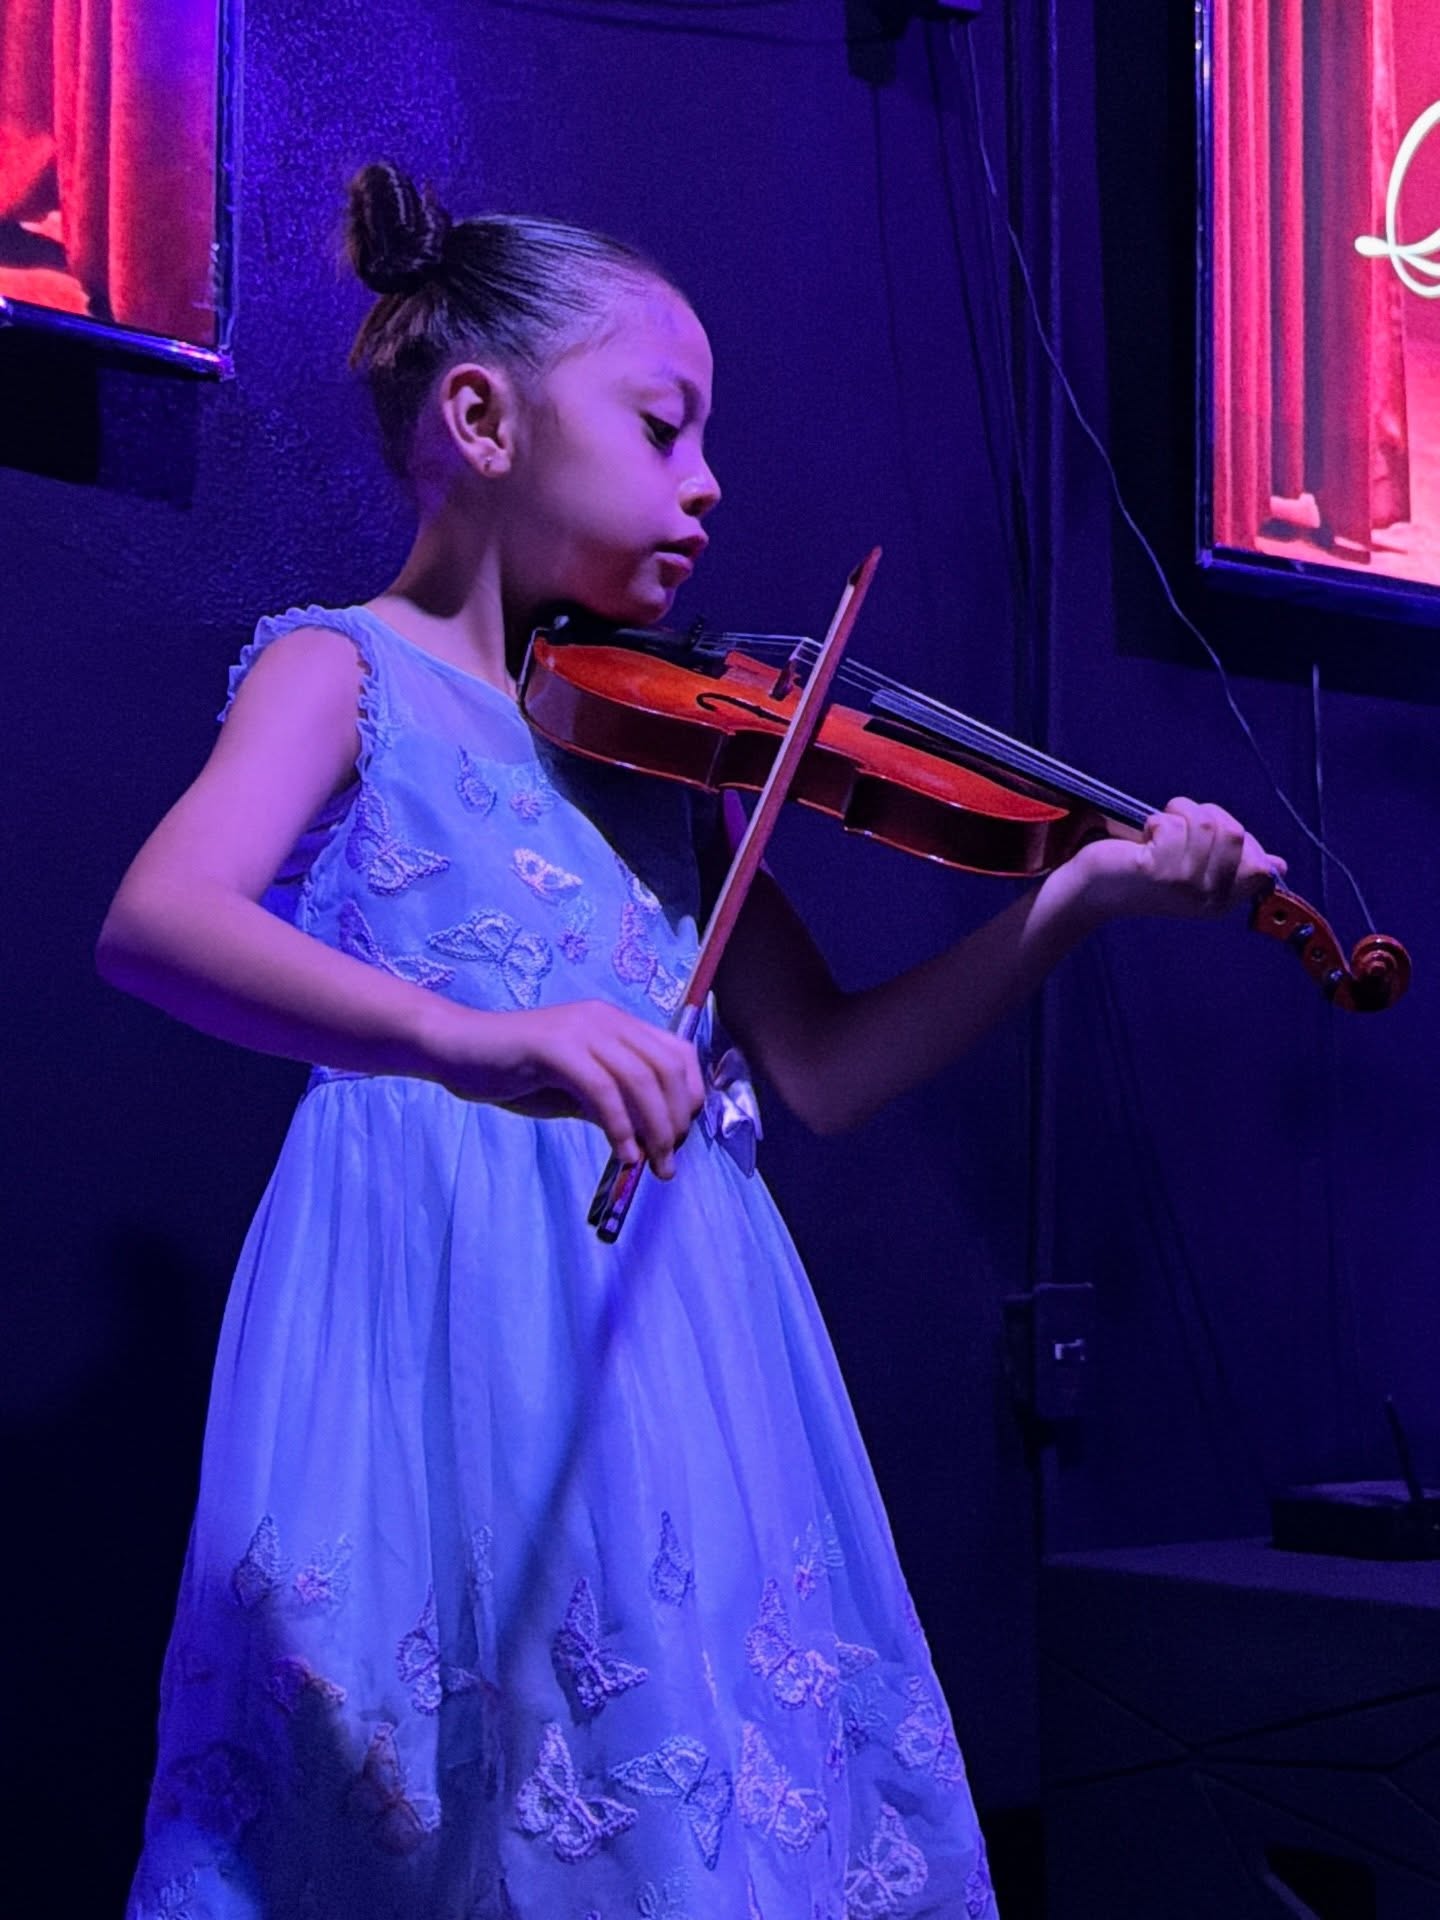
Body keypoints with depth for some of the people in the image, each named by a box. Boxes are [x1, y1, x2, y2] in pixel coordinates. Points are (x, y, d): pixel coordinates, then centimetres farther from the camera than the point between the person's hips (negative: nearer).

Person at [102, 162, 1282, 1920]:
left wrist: (1073, 898, 1)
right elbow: (150, 923, -19)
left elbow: (823, 1072, 13)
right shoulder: (349, 673, 0)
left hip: (675, 1318, 6)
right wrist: (459, 1034, -36)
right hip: (446, 1295, -5)